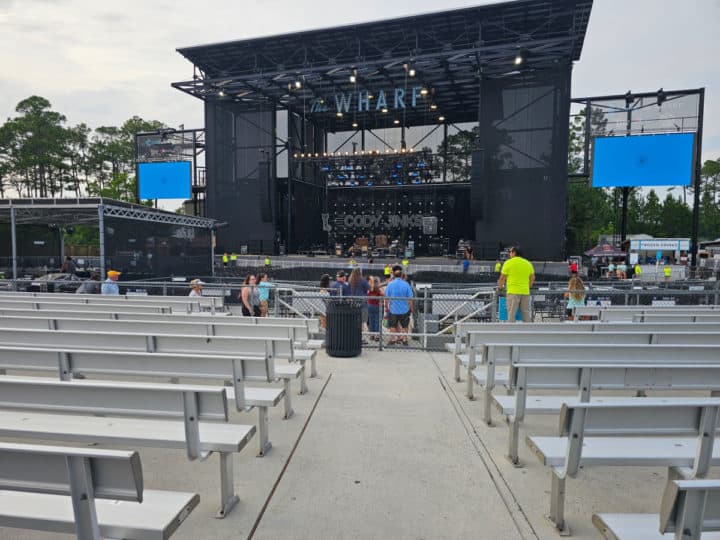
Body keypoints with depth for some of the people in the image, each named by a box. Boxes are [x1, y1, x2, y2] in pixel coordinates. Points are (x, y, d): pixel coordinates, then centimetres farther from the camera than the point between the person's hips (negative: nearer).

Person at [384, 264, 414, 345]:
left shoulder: (390, 284, -10)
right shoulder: (406, 284, -11)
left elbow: (386, 297, -6)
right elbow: (410, 298, -8)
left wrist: (386, 307, 8)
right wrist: (411, 308, 5)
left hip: (393, 309, 0)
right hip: (404, 309, 0)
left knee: (392, 326, 16)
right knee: (404, 326, 17)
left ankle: (392, 340, 22)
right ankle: (404, 340, 22)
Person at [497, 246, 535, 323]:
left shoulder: (508, 263, -2)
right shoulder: (528, 263, 11)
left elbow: (502, 278, 1)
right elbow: (532, 278, 14)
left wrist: (499, 288, 16)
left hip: (513, 292, -4)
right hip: (525, 292, 4)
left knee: (511, 314, -2)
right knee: (526, 314, 10)